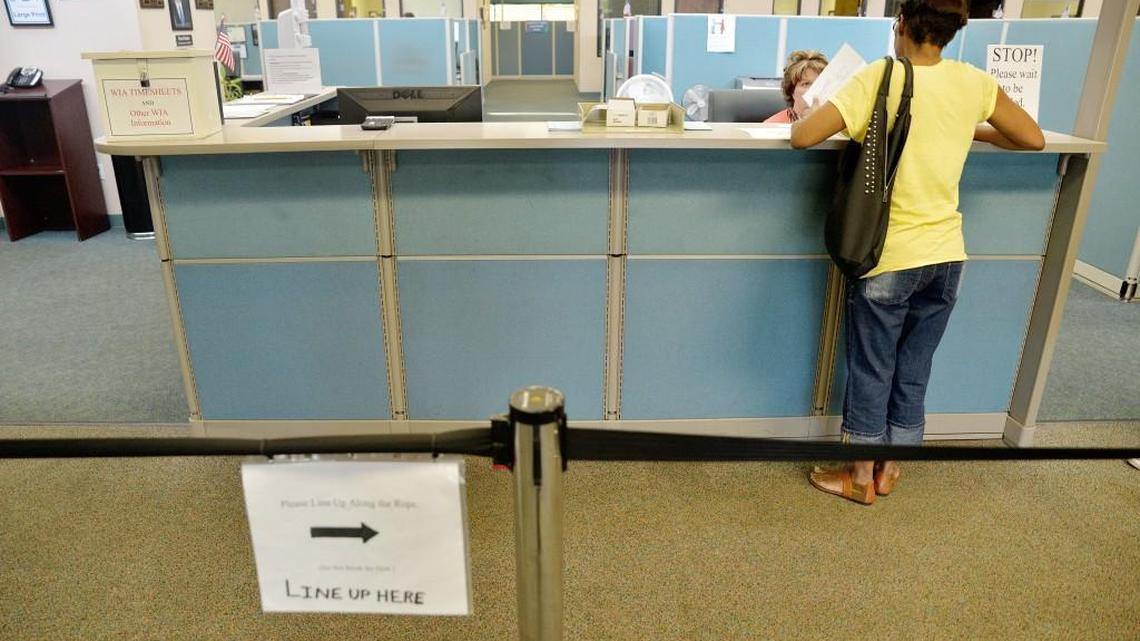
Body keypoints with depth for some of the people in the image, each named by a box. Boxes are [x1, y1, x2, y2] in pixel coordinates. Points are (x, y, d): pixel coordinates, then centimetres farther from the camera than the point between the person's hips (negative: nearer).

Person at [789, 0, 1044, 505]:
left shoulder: (879, 77, -13)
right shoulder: (974, 83, 1)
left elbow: (802, 137, -20)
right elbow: (1033, 139, 12)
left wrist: (816, 108, 1)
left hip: (888, 256, -4)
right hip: (946, 255, 5)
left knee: (871, 371, 10)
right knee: (914, 370, 17)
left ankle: (862, 477, 24)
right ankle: (888, 470, 32)